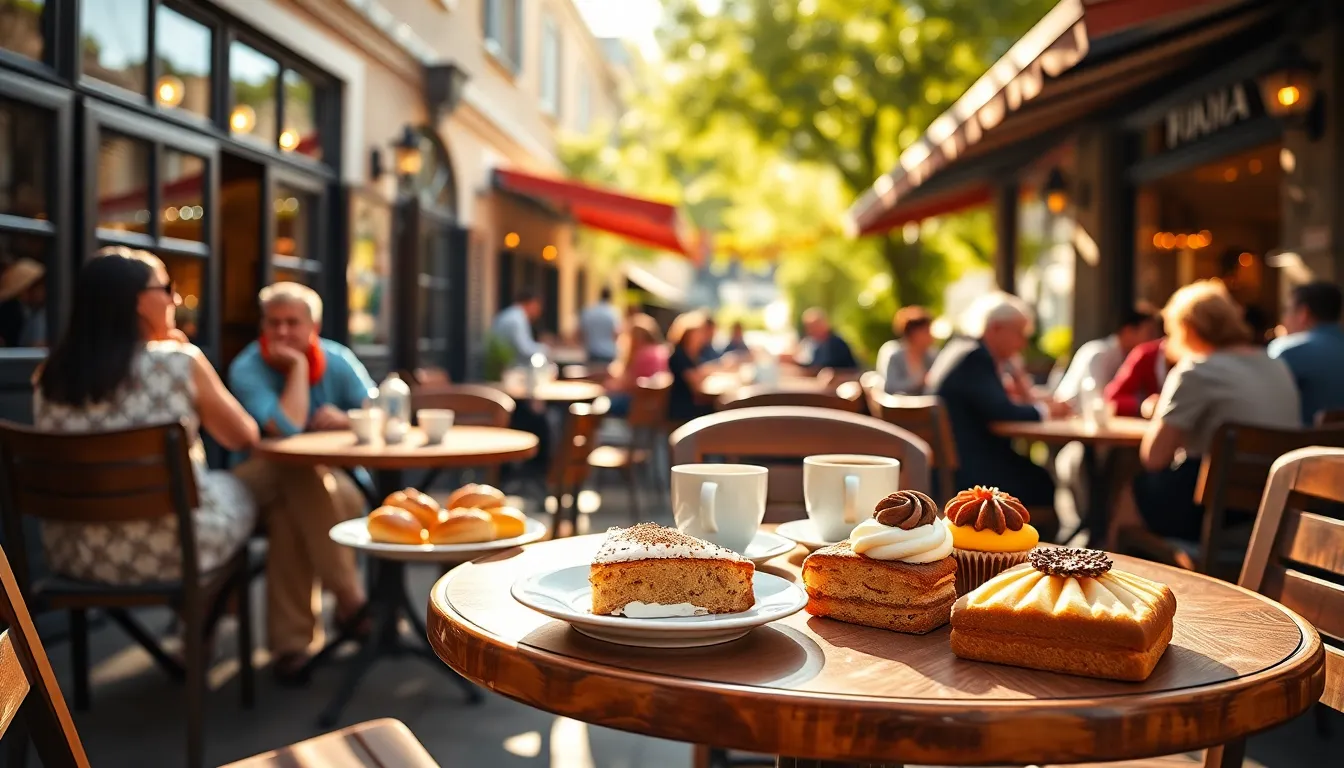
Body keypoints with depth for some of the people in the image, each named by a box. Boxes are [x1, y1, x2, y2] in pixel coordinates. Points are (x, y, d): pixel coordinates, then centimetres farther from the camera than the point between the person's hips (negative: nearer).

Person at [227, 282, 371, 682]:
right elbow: (286, 427, -27)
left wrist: (346, 420, -23)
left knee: (290, 512, -33)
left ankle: (291, 639, -23)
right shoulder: (246, 368, -11)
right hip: (265, 479, -1)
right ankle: (349, 600, -23)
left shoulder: (338, 360, 0)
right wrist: (297, 366, -19)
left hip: (333, 484, 2)